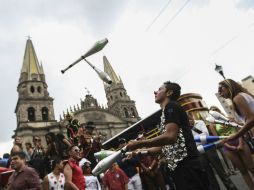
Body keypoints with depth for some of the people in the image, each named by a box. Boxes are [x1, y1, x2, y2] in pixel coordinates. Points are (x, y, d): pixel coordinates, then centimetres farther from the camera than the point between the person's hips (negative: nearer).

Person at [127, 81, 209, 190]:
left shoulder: (171, 106, -6)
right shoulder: (165, 113, 22)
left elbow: (170, 137, -21)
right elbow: (165, 146, 24)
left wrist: (139, 144, -15)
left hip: (186, 166, -10)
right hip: (178, 167, 10)